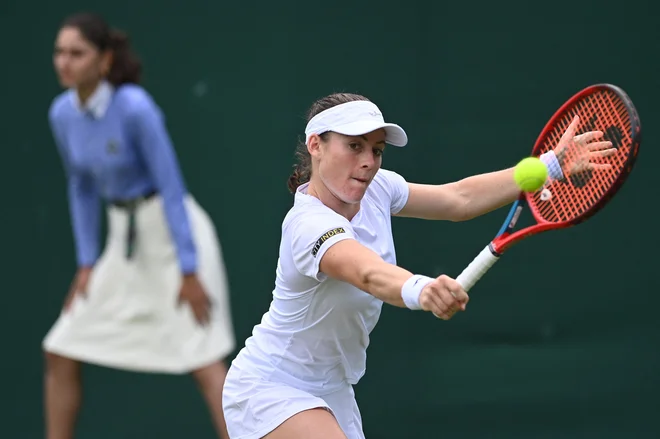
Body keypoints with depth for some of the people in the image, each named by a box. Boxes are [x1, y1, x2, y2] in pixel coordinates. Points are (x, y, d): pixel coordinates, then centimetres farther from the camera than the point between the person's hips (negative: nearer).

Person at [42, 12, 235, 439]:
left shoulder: (135, 108, -22)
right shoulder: (62, 114, -2)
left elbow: (172, 187, -20)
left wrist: (189, 272, -20)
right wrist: (87, 263, 7)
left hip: (175, 232, -7)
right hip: (124, 240, 7)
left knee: (202, 359, -13)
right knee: (60, 353, 4)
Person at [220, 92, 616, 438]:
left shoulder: (375, 188, -5)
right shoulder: (309, 225, -30)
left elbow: (458, 199, 7)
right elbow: (371, 275, -50)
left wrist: (553, 164, 3)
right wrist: (420, 290, -71)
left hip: (332, 395, 9)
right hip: (271, 390, -9)